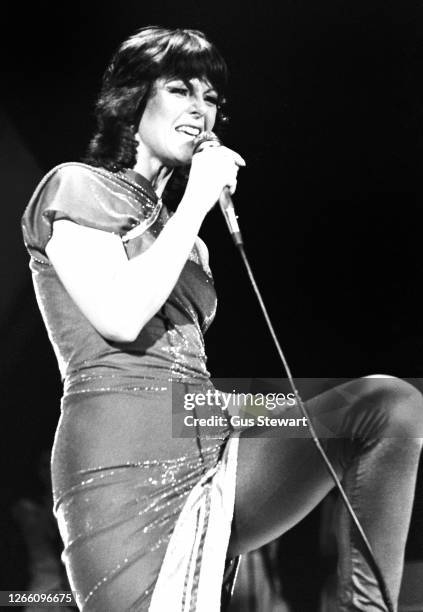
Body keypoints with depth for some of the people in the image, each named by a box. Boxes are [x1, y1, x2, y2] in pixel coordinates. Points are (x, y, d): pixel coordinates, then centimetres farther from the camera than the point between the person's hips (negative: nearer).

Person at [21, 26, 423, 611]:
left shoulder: (182, 233, 27)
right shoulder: (76, 187, 5)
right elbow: (120, 317, -14)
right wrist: (197, 201, -5)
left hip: (212, 453, 7)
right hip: (126, 467, -7)